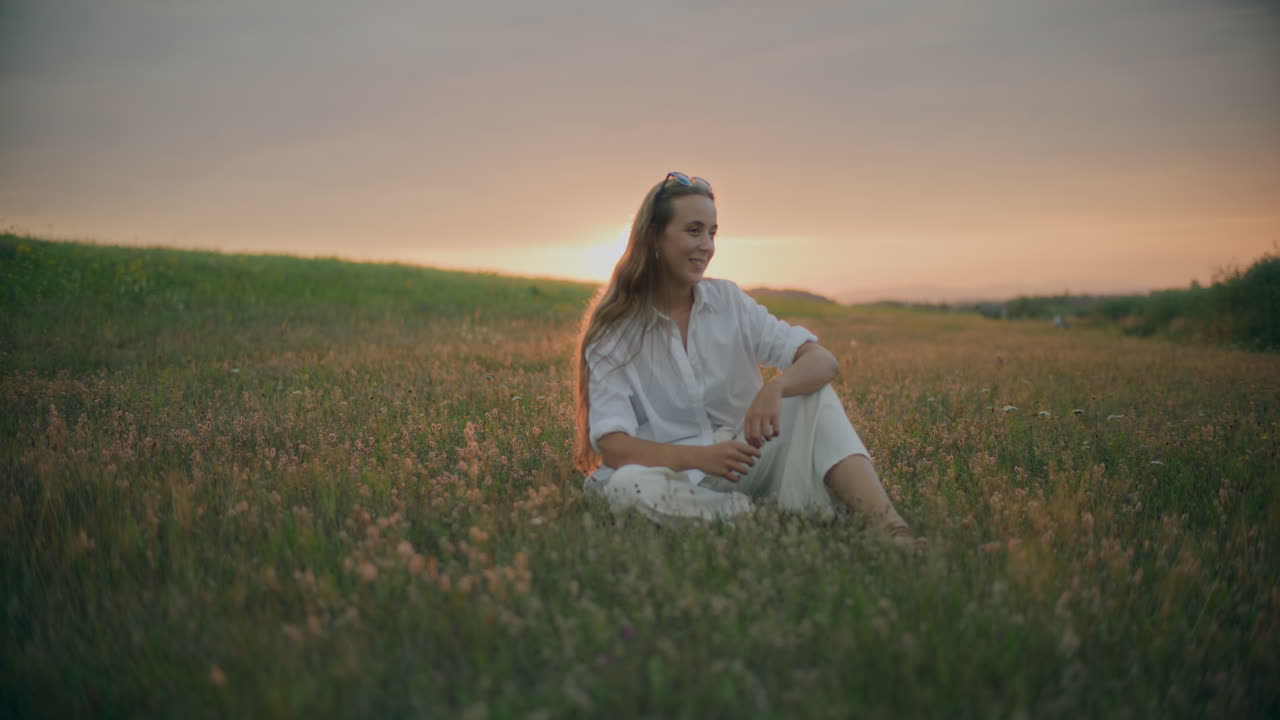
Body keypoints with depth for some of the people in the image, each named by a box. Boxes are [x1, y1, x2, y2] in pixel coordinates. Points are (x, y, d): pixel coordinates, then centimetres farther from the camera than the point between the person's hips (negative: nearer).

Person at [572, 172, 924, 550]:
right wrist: (698, 457, -32)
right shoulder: (612, 331, -6)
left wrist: (775, 387, -31)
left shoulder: (729, 301, 4)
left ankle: (886, 524, -34)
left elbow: (824, 361, -7)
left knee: (814, 394, -16)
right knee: (625, 484, -35)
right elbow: (613, 445, -15)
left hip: (746, 460, 3)